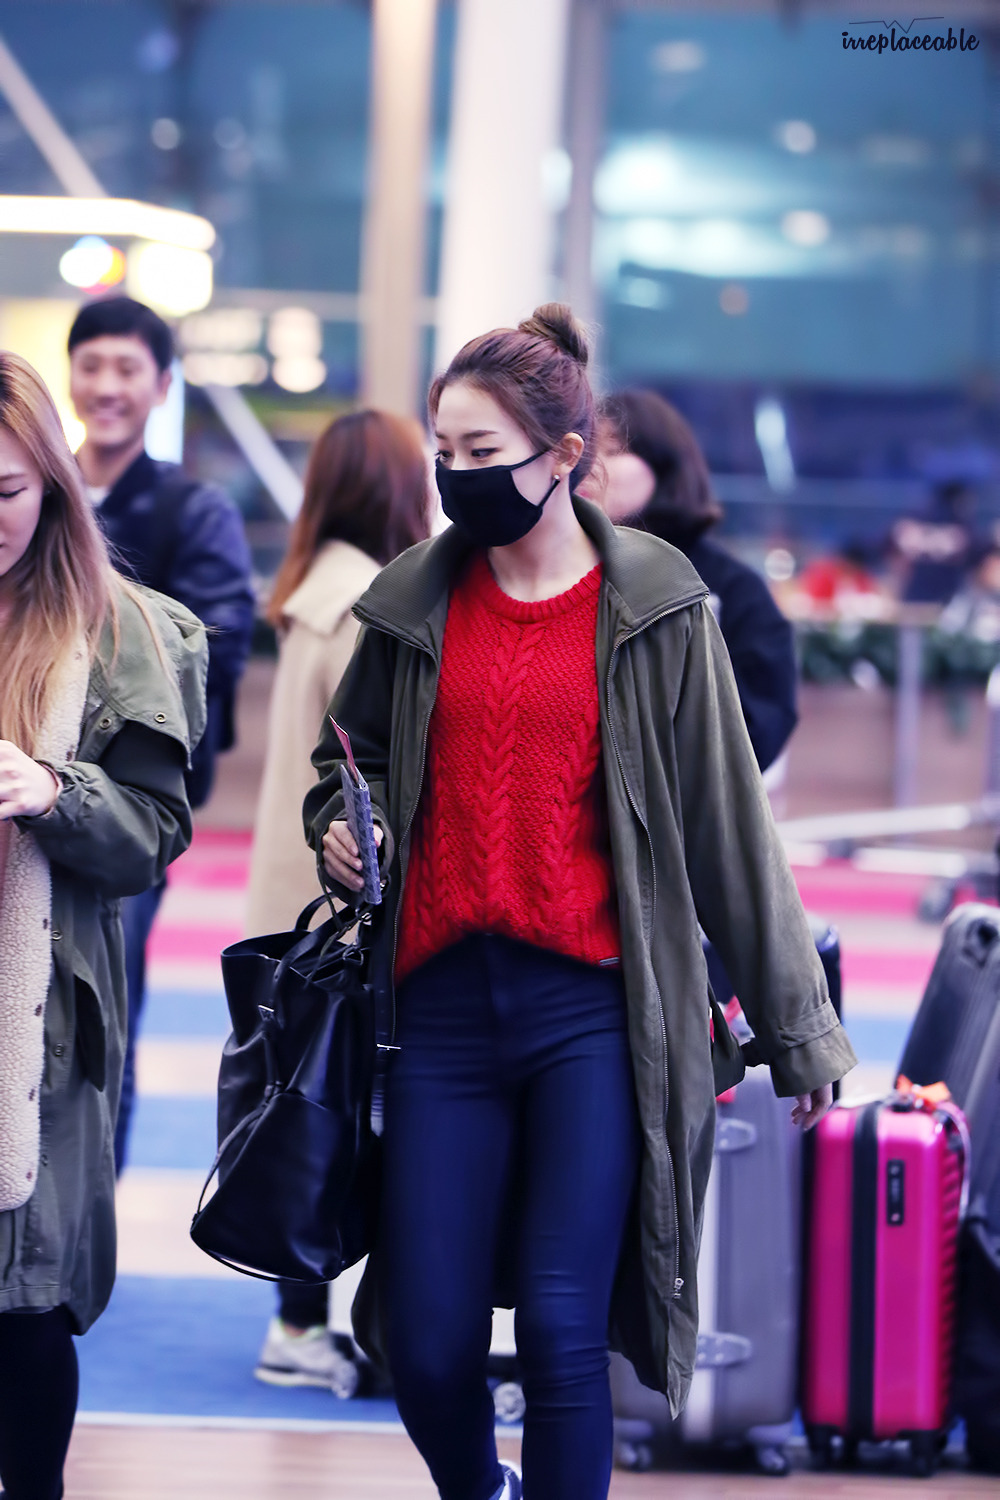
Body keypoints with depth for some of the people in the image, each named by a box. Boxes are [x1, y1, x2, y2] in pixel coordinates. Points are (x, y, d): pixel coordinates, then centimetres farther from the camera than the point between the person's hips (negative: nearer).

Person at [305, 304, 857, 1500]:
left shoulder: (655, 609, 1)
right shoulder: (412, 603, 9)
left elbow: (726, 820, 4)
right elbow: (345, 757, 26)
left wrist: (795, 1030, 5)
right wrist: (338, 825, 2)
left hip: (591, 1008, -3)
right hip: (441, 1000, 3)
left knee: (562, 1333, -10)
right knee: (427, 1346, 2)